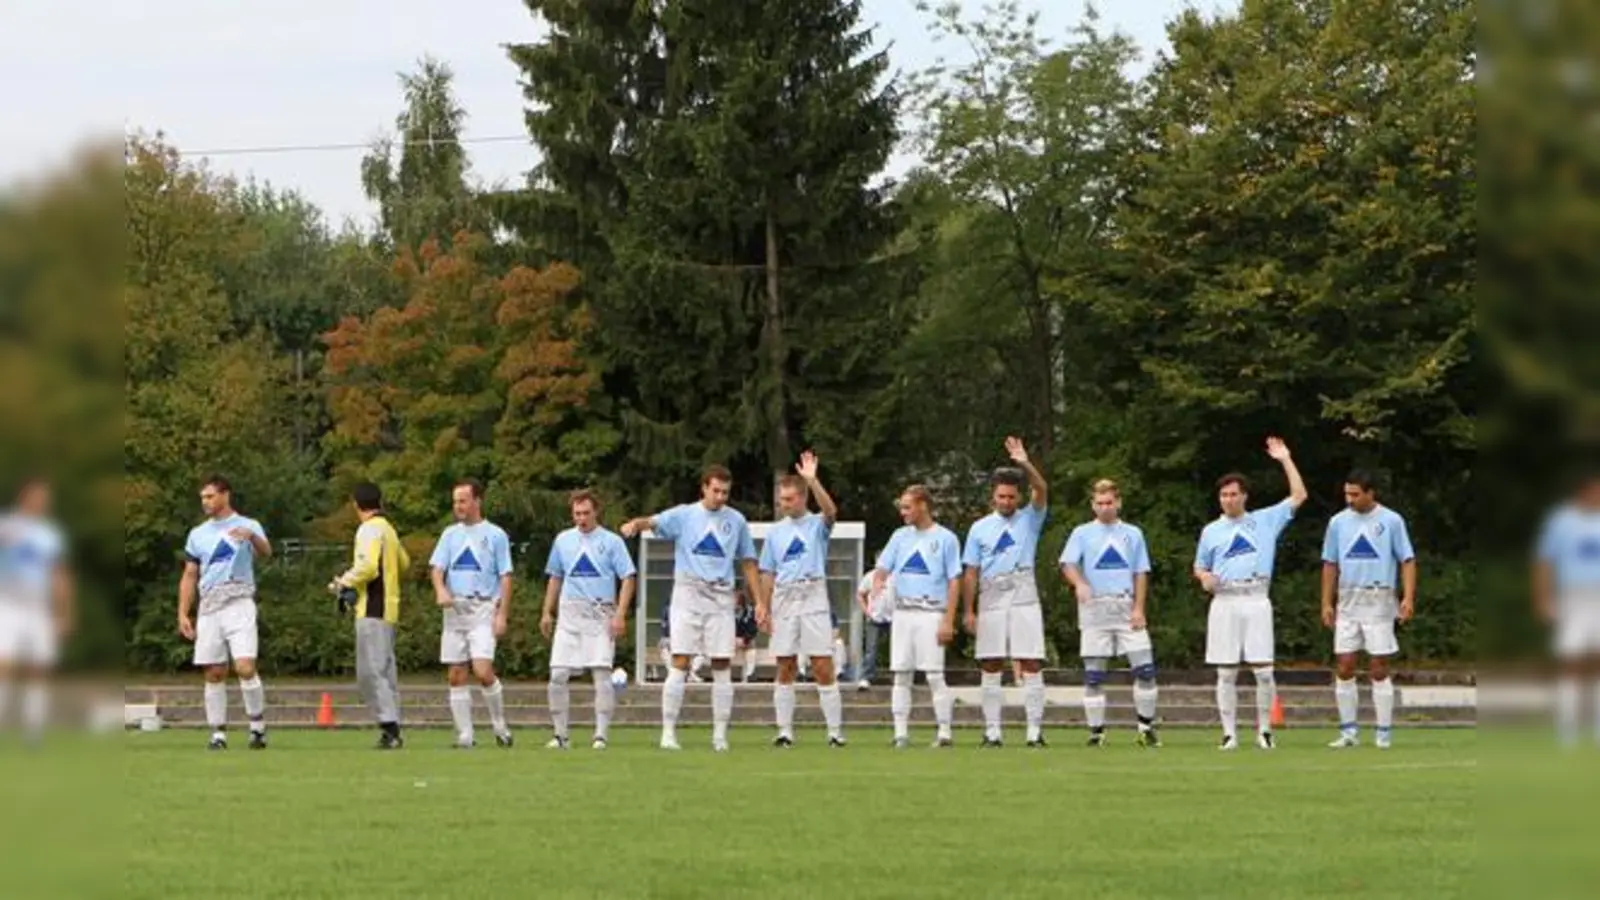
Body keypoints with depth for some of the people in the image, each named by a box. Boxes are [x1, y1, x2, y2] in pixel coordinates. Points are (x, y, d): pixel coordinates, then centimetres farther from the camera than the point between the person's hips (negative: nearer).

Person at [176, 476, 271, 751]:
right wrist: (182, 614, 7)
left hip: (239, 604, -4)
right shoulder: (198, 534, 16)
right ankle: (218, 733, 7)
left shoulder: (248, 526, 3)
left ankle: (258, 726, -3)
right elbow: (189, 576, 17)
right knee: (214, 674, 2)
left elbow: (266, 553, -16)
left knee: (245, 667, -16)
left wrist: (252, 537, -39)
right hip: (209, 609, 4)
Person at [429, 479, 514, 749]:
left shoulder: (495, 535, 2)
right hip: (454, 610, 4)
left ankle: (500, 727, 2)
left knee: (483, 671, -17)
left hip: (483, 610, -4)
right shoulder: (450, 534, 13)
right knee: (456, 676, 1)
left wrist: (502, 615, -8)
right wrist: (441, 590, -17)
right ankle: (464, 737, 7)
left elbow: (505, 577, 0)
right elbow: (437, 567, 5)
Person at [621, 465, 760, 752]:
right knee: (680, 663, -7)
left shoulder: (736, 521, 9)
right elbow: (654, 522, -14)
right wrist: (636, 523, -38)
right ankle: (668, 731, -5)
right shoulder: (684, 515, 2)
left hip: (721, 597, 2)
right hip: (688, 596, -2)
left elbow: (748, 563, 15)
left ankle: (720, 734, 6)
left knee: (721, 666, 0)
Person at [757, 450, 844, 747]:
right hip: (784, 599, 4)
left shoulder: (817, 525, 3)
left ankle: (835, 731, -3)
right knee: (785, 668, 4)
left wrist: (812, 480, -29)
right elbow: (768, 573, 15)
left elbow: (831, 510, -21)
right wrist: (764, 606, 6)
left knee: (823, 667, -7)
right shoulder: (776, 532, 13)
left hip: (813, 597, -3)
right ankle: (785, 731, 8)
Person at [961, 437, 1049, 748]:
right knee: (991, 667, 3)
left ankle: (1035, 731, -4)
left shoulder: (1030, 520, 7)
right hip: (991, 600, 2)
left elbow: (1042, 491, -12)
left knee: (1031, 665, -5)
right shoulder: (980, 528, 10)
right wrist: (969, 611, 2)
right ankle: (992, 731, 7)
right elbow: (971, 573, 9)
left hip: (1024, 598, -1)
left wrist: (1025, 464, -27)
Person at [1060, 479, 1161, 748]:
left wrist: (1139, 609, 0)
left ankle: (1146, 726, 6)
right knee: (1093, 674, -2)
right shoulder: (1082, 533, 8)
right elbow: (1067, 564, -4)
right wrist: (1079, 583, -26)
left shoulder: (1132, 534, 13)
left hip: (1127, 608, 1)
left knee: (1145, 668, -6)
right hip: (1095, 609, -1)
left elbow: (1141, 573, 11)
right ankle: (1096, 731, 5)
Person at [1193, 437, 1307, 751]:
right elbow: (1199, 567, 21)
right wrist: (1205, 577, -2)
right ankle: (1229, 733, 3)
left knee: (1264, 670, -6)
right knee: (1226, 672, -1)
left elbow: (1298, 496, 11)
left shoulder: (1265, 521, 12)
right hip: (1224, 601, 1)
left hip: (1256, 600, -1)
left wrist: (1285, 460, 7)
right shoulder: (1211, 531, 15)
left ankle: (1264, 730, 4)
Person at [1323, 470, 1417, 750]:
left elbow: (1407, 560, -3)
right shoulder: (1338, 522, 6)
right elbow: (1330, 564, 12)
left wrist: (1408, 597, -15)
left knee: (1379, 670, -2)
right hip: (1348, 602, 3)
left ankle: (1383, 734, 3)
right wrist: (1326, 603, 5)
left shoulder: (1391, 521, -3)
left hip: (1379, 602, -3)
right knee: (1344, 669, 0)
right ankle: (1349, 731, 8)